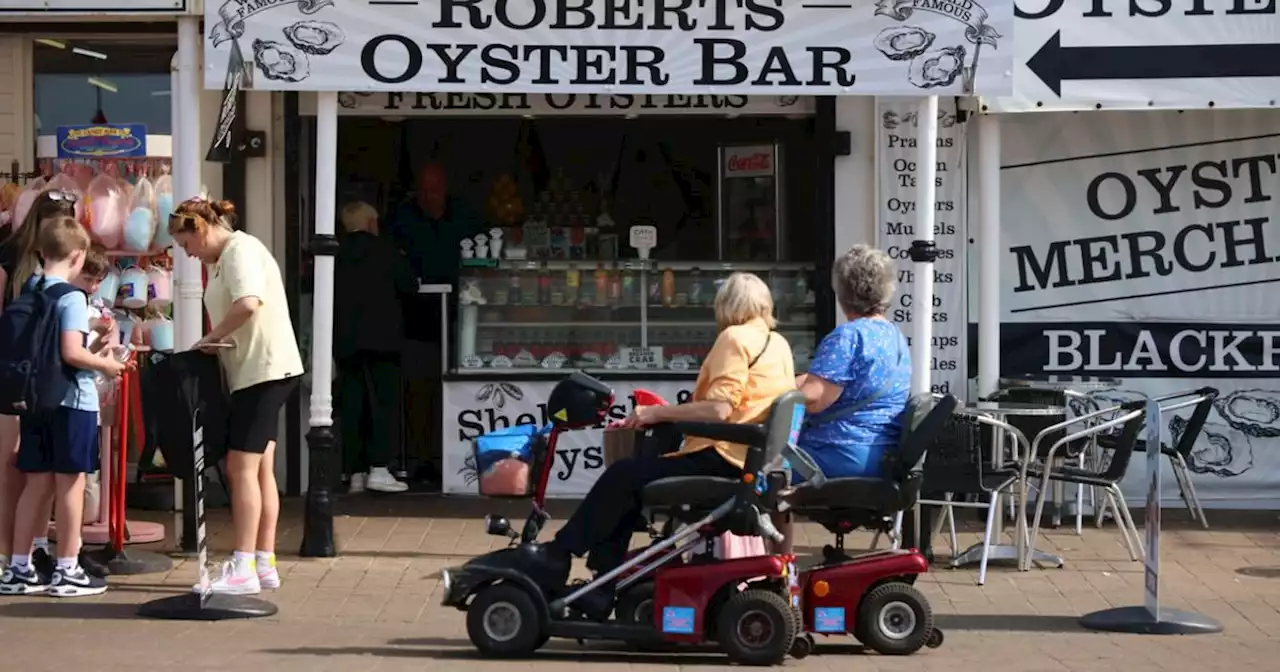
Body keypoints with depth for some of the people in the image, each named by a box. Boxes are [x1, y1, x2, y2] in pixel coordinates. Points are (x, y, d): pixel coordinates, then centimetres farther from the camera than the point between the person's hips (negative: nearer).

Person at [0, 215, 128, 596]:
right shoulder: (71, 296, -14)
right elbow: (71, 352, -22)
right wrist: (105, 364, -6)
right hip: (72, 400, -7)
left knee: (38, 483, 13)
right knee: (70, 482, 2)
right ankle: (67, 571, 8)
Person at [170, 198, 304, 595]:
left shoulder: (240, 250, -14)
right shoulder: (221, 260, 18)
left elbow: (248, 303, -30)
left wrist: (211, 338, -18)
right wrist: (216, 343, -1)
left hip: (265, 369, -10)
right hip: (256, 371, 10)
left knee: (242, 468, -11)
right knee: (260, 469, 11)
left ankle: (243, 569, -11)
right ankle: (264, 564, 14)